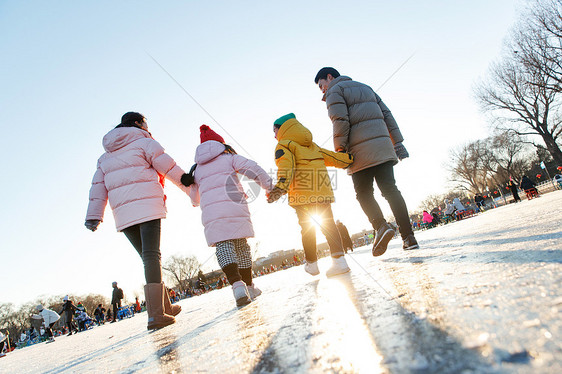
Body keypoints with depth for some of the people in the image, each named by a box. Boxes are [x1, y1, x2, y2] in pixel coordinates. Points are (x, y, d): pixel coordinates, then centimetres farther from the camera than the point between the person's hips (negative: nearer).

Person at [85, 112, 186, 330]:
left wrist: (94, 216, 13)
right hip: (147, 207, -6)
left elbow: (98, 187, 17)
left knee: (149, 258, 12)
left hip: (123, 214, 6)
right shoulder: (144, 142, 5)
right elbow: (169, 168, 0)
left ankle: (165, 307, 17)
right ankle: (155, 314, -22)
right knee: (152, 256, -13)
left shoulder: (105, 157, 25)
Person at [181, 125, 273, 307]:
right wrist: (269, 186, 3)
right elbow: (252, 169, -6)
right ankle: (249, 286, 17)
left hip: (211, 213, 2)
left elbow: (194, 199, 29)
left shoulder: (197, 168, 21)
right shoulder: (229, 157, 10)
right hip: (235, 208, -1)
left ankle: (237, 284, -26)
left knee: (223, 247, -4)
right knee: (242, 246, 9)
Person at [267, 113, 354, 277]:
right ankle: (339, 260, -3)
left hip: (302, 194, -5)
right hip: (323, 190, 6)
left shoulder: (283, 145, 4)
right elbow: (331, 157, 25)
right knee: (328, 224, 6)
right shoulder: (312, 145, 26)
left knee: (307, 227, 4)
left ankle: (312, 264, 13)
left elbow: (286, 166, -15)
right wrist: (351, 158, 33)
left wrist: (281, 187, -29)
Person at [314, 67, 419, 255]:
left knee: (364, 194, 6)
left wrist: (340, 150, -6)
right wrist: (398, 142, 17)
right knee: (390, 190, 3)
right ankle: (409, 237, -3)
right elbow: (387, 115, 19)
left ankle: (381, 226, -16)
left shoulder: (334, 91, 6)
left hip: (360, 151, -6)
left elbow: (341, 121, -12)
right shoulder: (365, 88, 27)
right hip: (383, 146, 6)